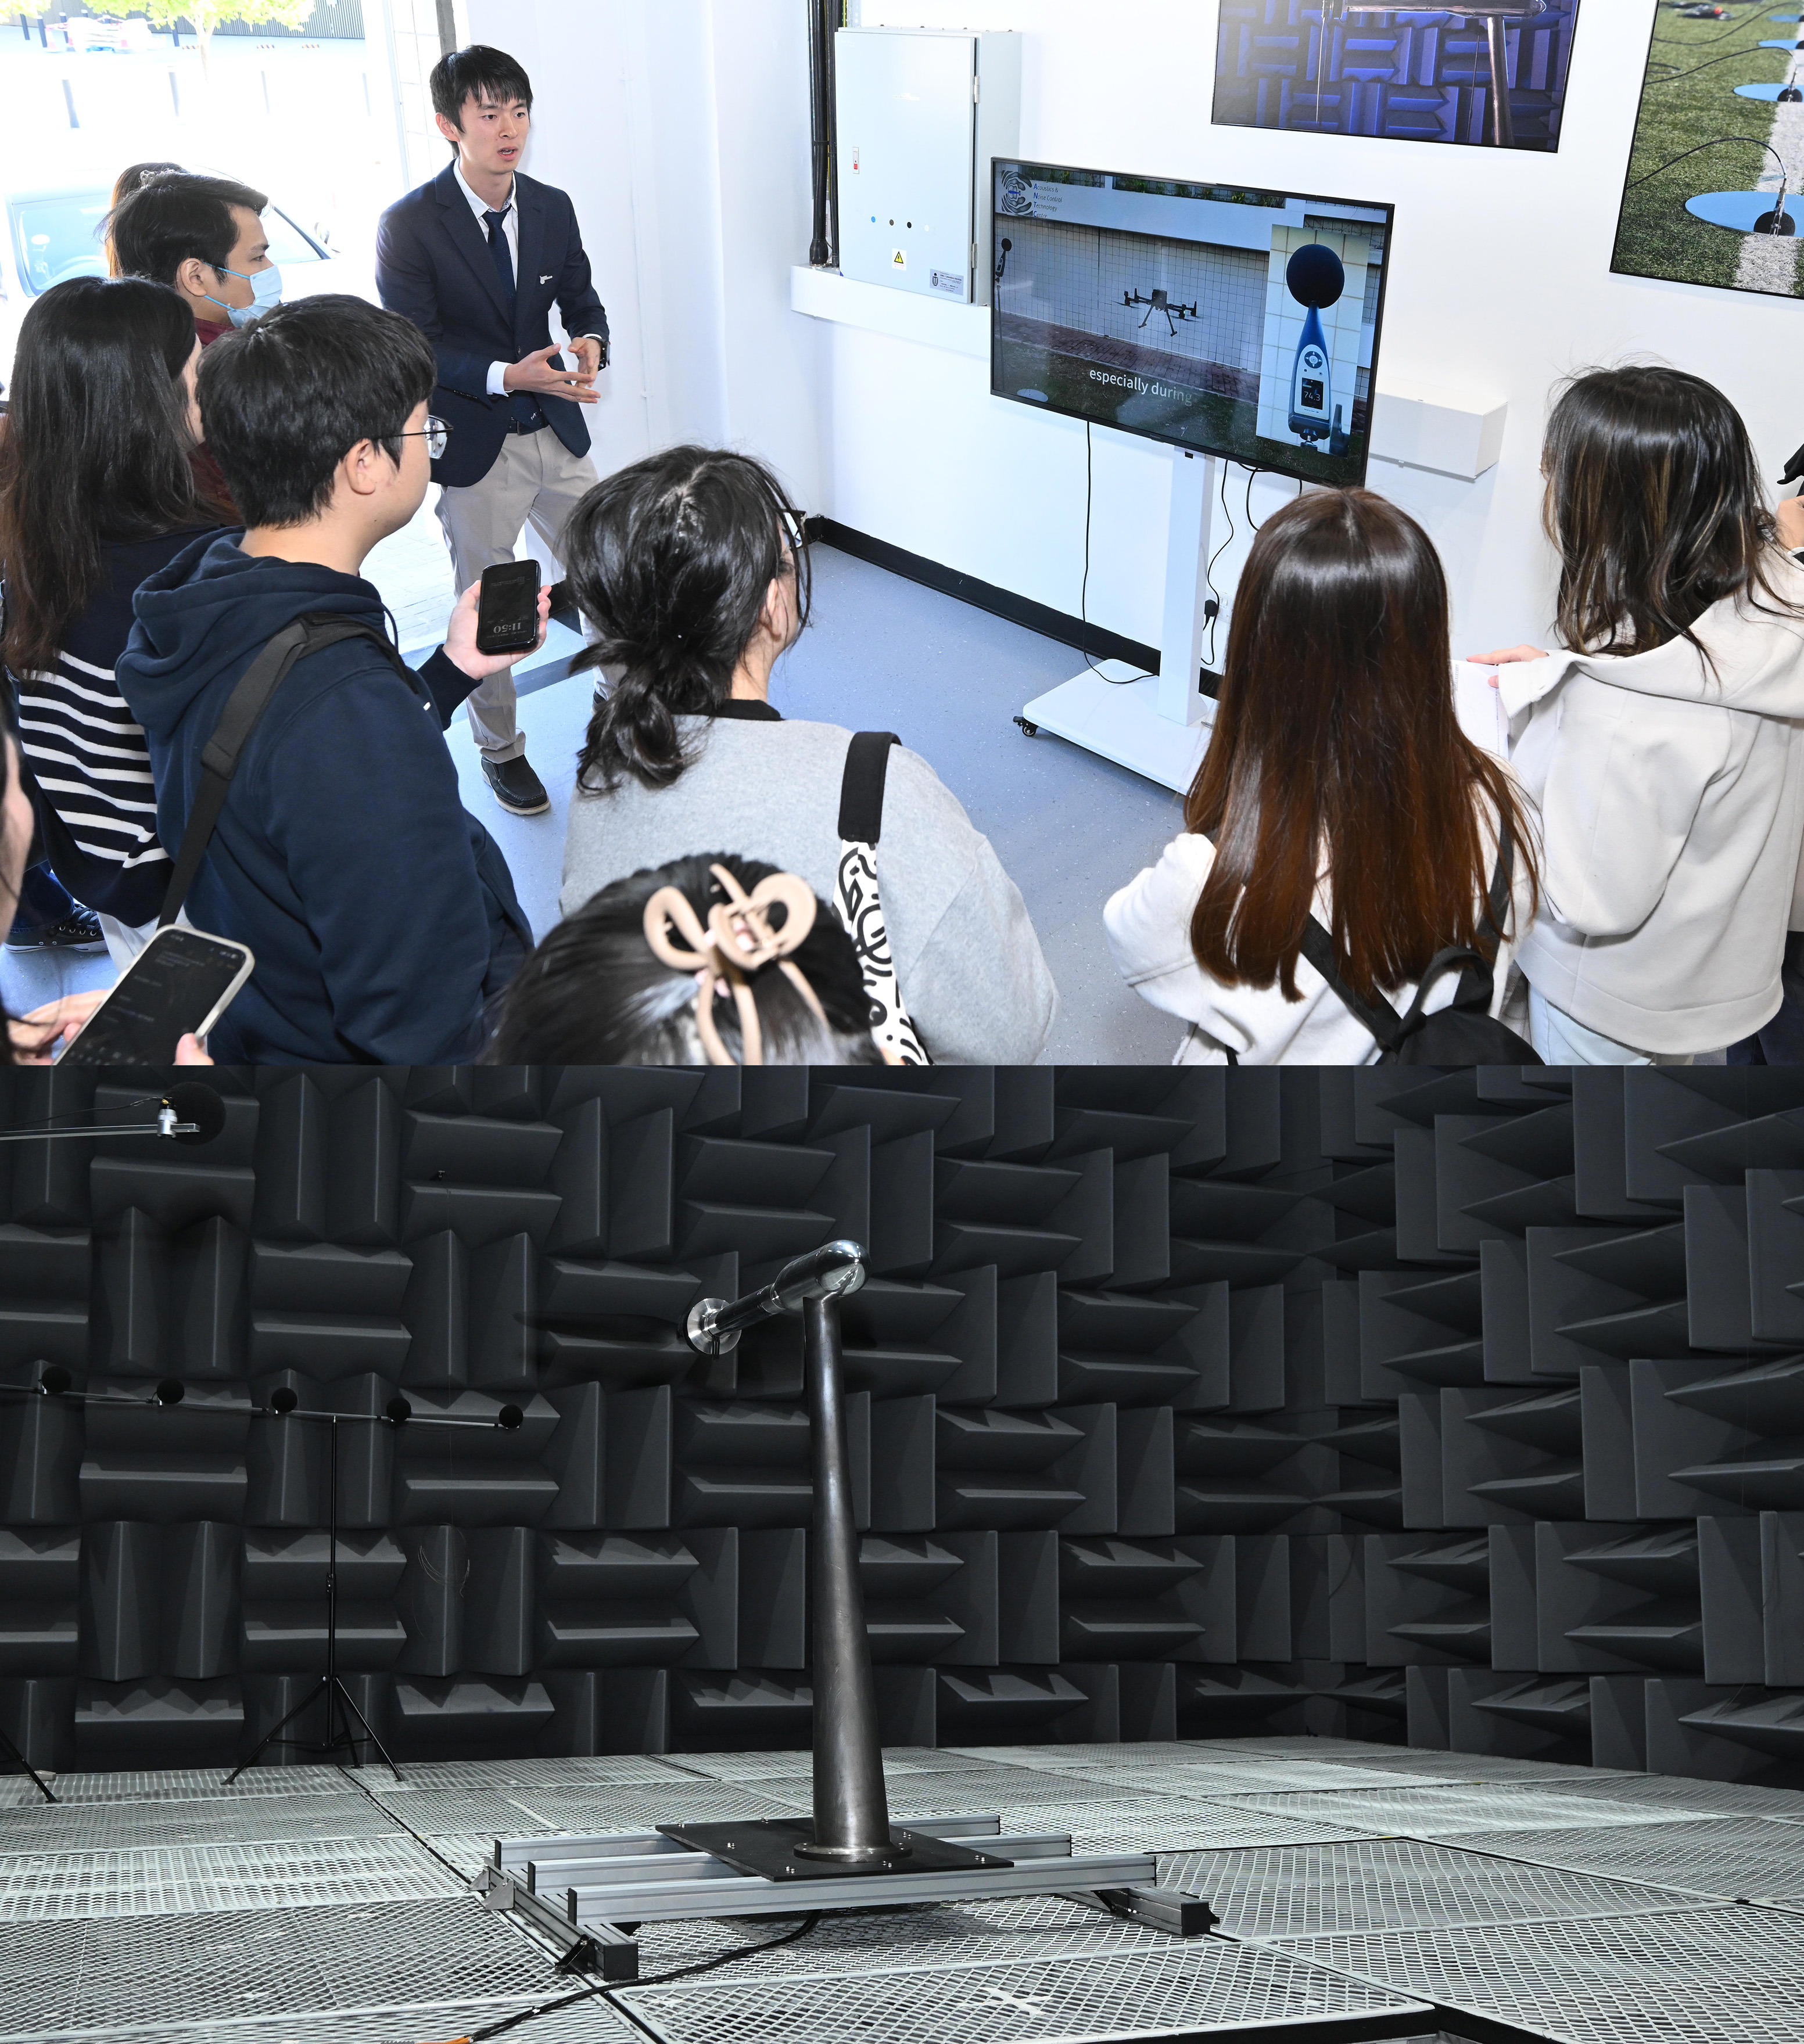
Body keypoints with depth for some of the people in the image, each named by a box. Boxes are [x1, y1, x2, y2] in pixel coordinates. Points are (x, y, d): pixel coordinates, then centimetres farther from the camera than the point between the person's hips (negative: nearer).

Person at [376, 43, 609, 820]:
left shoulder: (552, 208, 0)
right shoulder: (410, 225, -15)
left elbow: (582, 300, 10)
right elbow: (415, 349, -16)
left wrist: (590, 341, -15)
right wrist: (507, 377, -29)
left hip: (556, 434, 4)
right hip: (475, 446, -4)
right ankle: (500, 749, 29)